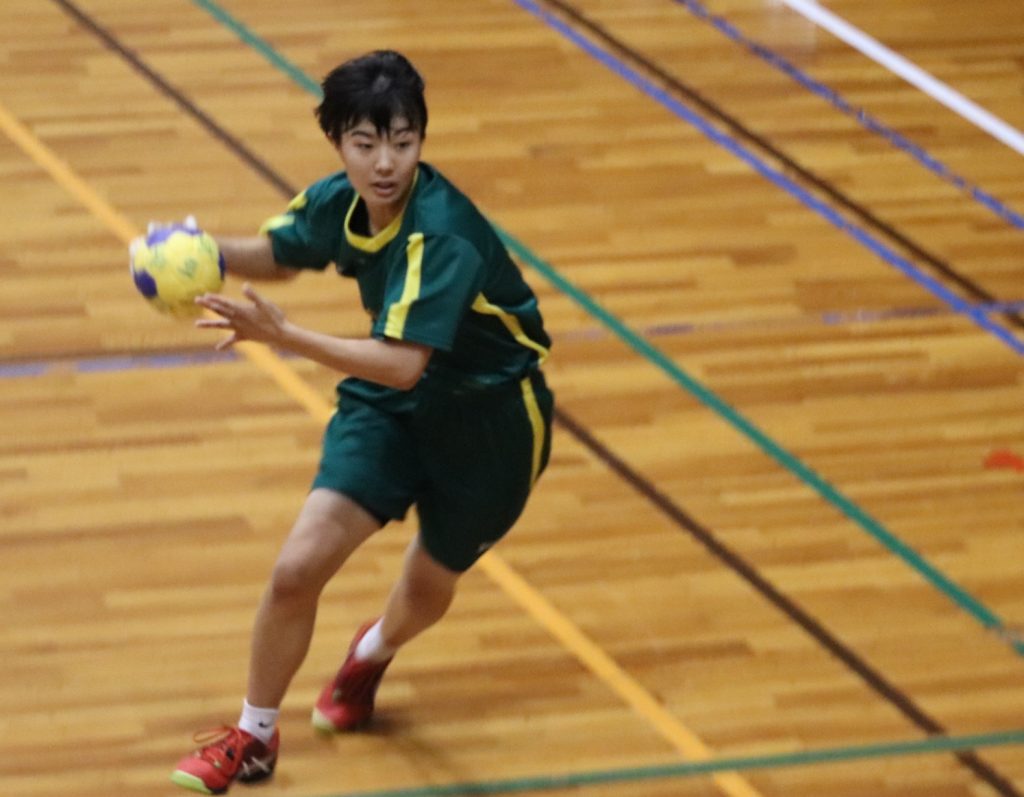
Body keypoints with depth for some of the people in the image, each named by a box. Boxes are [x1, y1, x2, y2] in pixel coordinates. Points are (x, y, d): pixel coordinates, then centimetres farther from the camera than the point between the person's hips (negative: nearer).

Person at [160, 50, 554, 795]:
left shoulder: (439, 232, -34)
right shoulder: (337, 202, -13)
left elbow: (403, 364, -40)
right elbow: (277, 253, 10)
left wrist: (284, 335, -47)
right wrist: (211, 252, -13)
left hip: (488, 418, -4)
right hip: (390, 405, 4)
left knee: (427, 591, 16)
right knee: (297, 567, -10)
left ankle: (373, 651, 55)